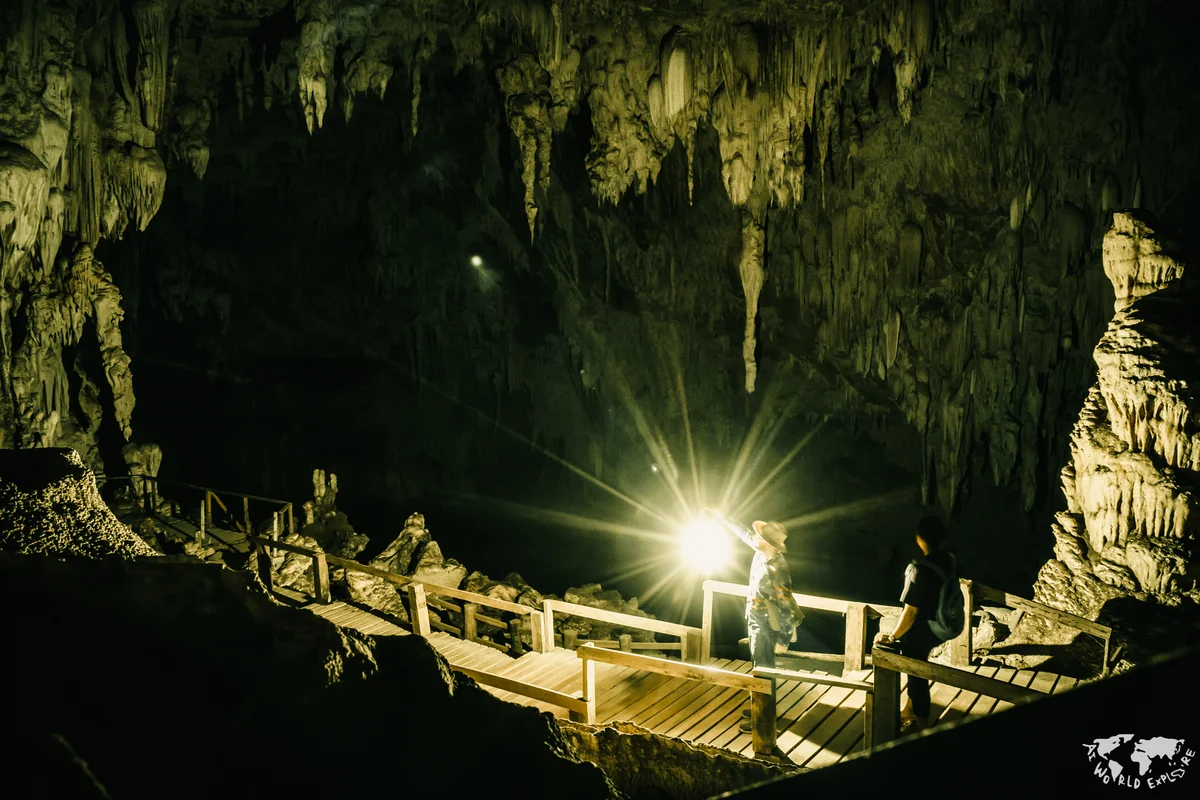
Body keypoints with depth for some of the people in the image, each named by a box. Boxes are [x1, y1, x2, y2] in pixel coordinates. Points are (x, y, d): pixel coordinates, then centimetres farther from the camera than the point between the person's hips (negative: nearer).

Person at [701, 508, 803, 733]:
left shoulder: (776, 569, -32)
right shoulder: (762, 553, -7)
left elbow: (787, 604, -28)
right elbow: (745, 534, 13)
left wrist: (784, 639, -23)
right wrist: (722, 519, 22)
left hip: (766, 624, -9)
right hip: (756, 619, 9)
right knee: (760, 665, 21)